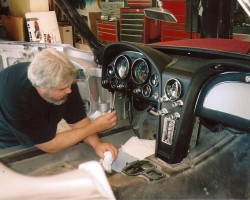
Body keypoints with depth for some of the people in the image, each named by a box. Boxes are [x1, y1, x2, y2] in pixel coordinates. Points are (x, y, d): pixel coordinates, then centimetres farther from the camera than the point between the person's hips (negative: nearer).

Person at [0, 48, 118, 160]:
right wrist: (94, 127, -30)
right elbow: (51, 146, -33)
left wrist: (97, 144, -33)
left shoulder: (62, 80, -25)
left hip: (42, 140, 3)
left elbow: (78, 120, -15)